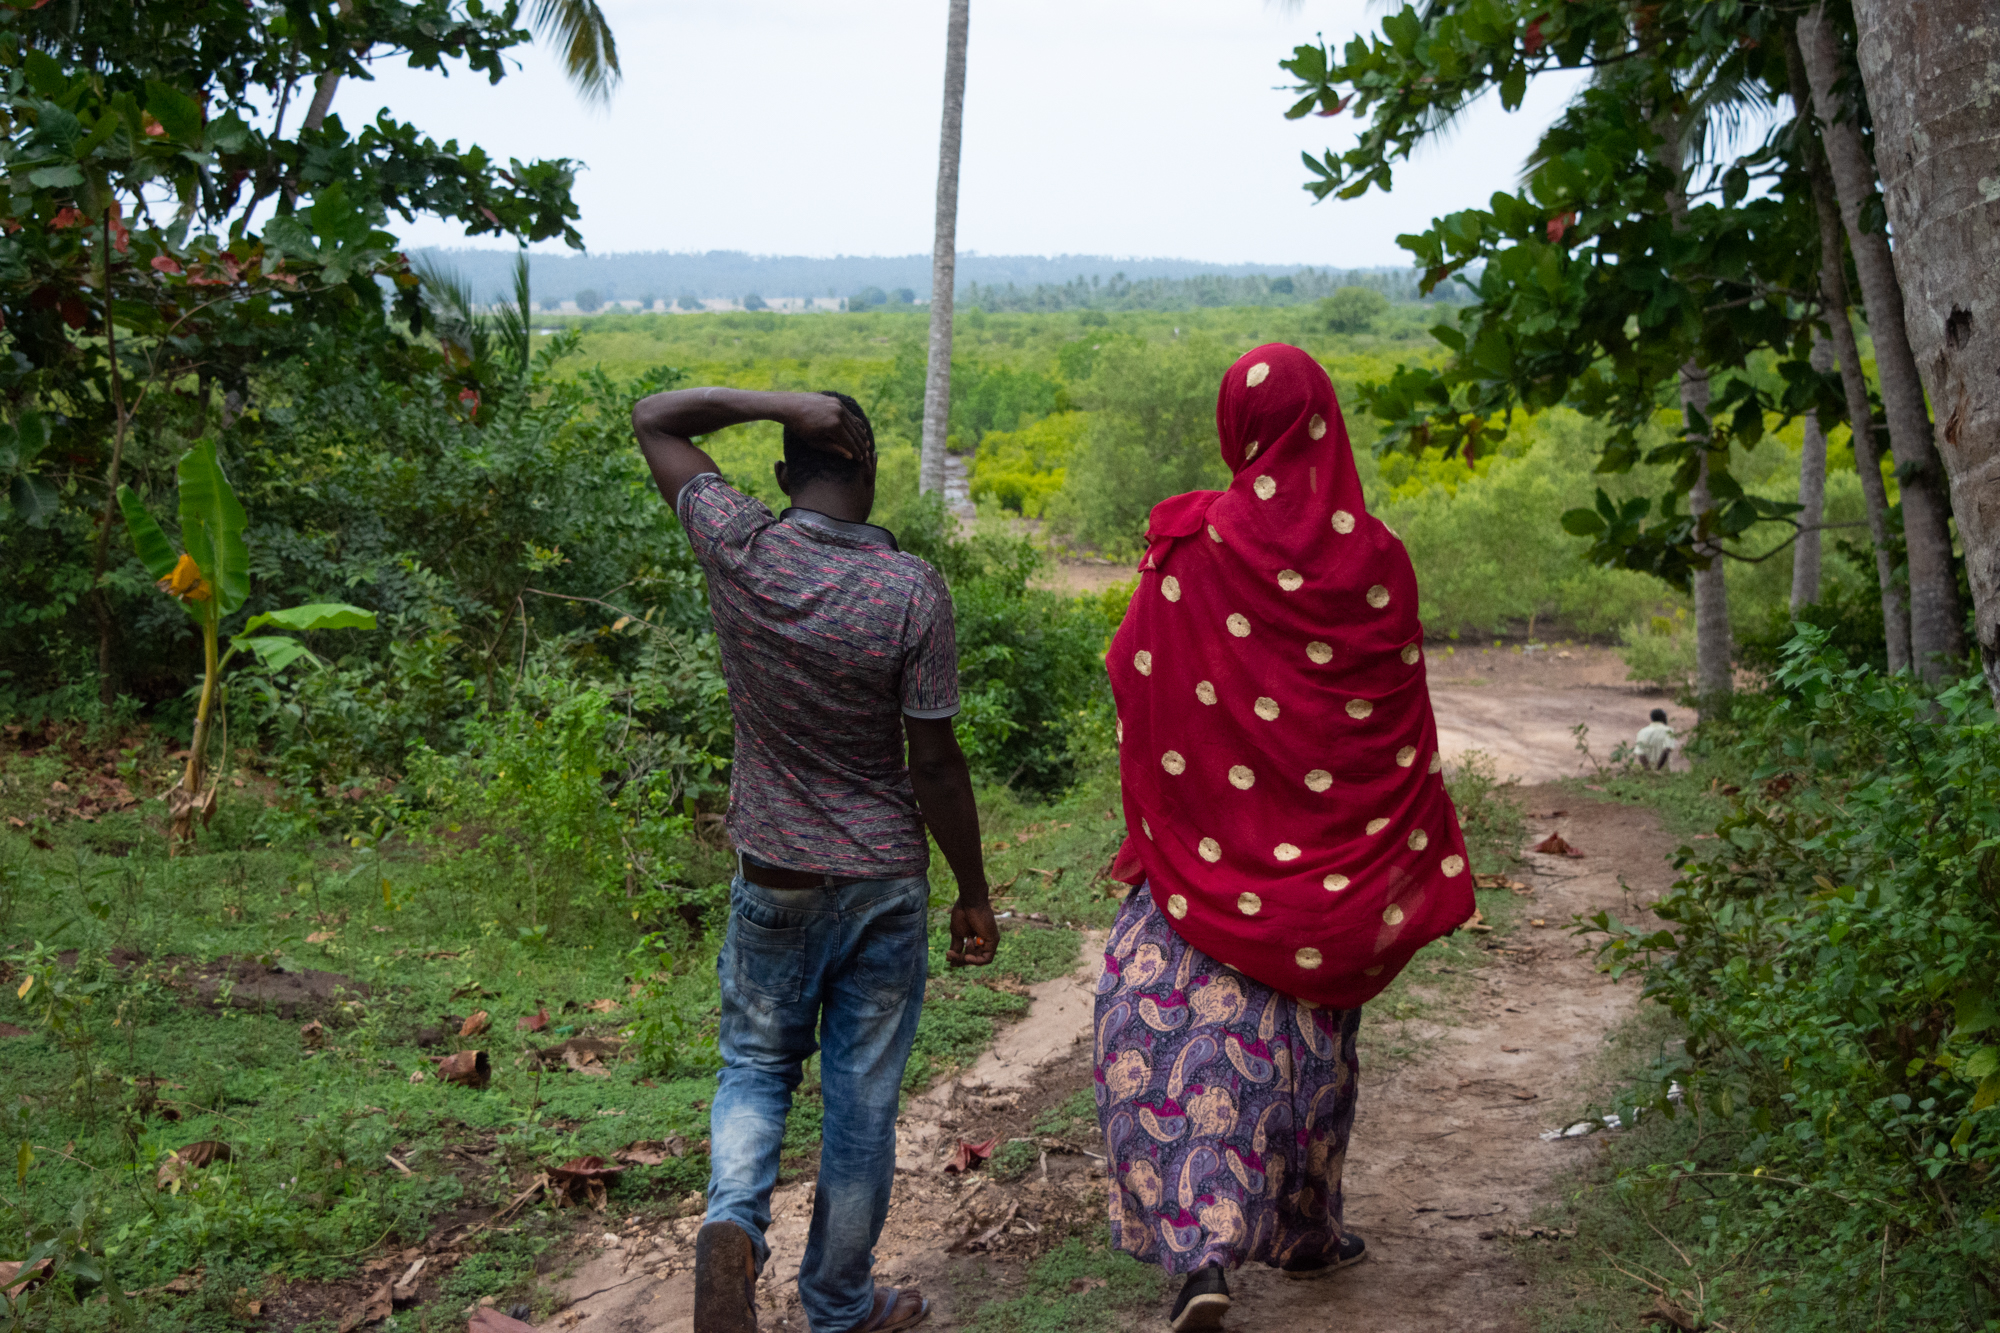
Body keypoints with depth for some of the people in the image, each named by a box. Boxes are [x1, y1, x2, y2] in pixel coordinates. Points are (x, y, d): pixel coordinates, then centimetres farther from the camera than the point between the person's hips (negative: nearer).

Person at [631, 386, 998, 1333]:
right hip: (885, 883, -1)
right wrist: (973, 893, 0)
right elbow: (935, 765, -12)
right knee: (862, 1099, 12)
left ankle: (733, 1220, -6)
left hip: (773, 880, 1)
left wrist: (782, 403, -9)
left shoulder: (739, 551, -11)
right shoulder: (911, 592, -16)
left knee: (755, 1066, 21)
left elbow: (652, 418, 4)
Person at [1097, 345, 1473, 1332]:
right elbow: (1405, 723, 1)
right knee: (1308, 1025, 17)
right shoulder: (1375, 557, -6)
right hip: (1326, 846, 3)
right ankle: (1306, 1230, 32)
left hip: (1209, 839, -2)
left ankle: (1201, 1253, -13)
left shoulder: (1189, 545, -11)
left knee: (1162, 1015, 2)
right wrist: (1420, 861, 13)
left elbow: (1134, 678, -2)